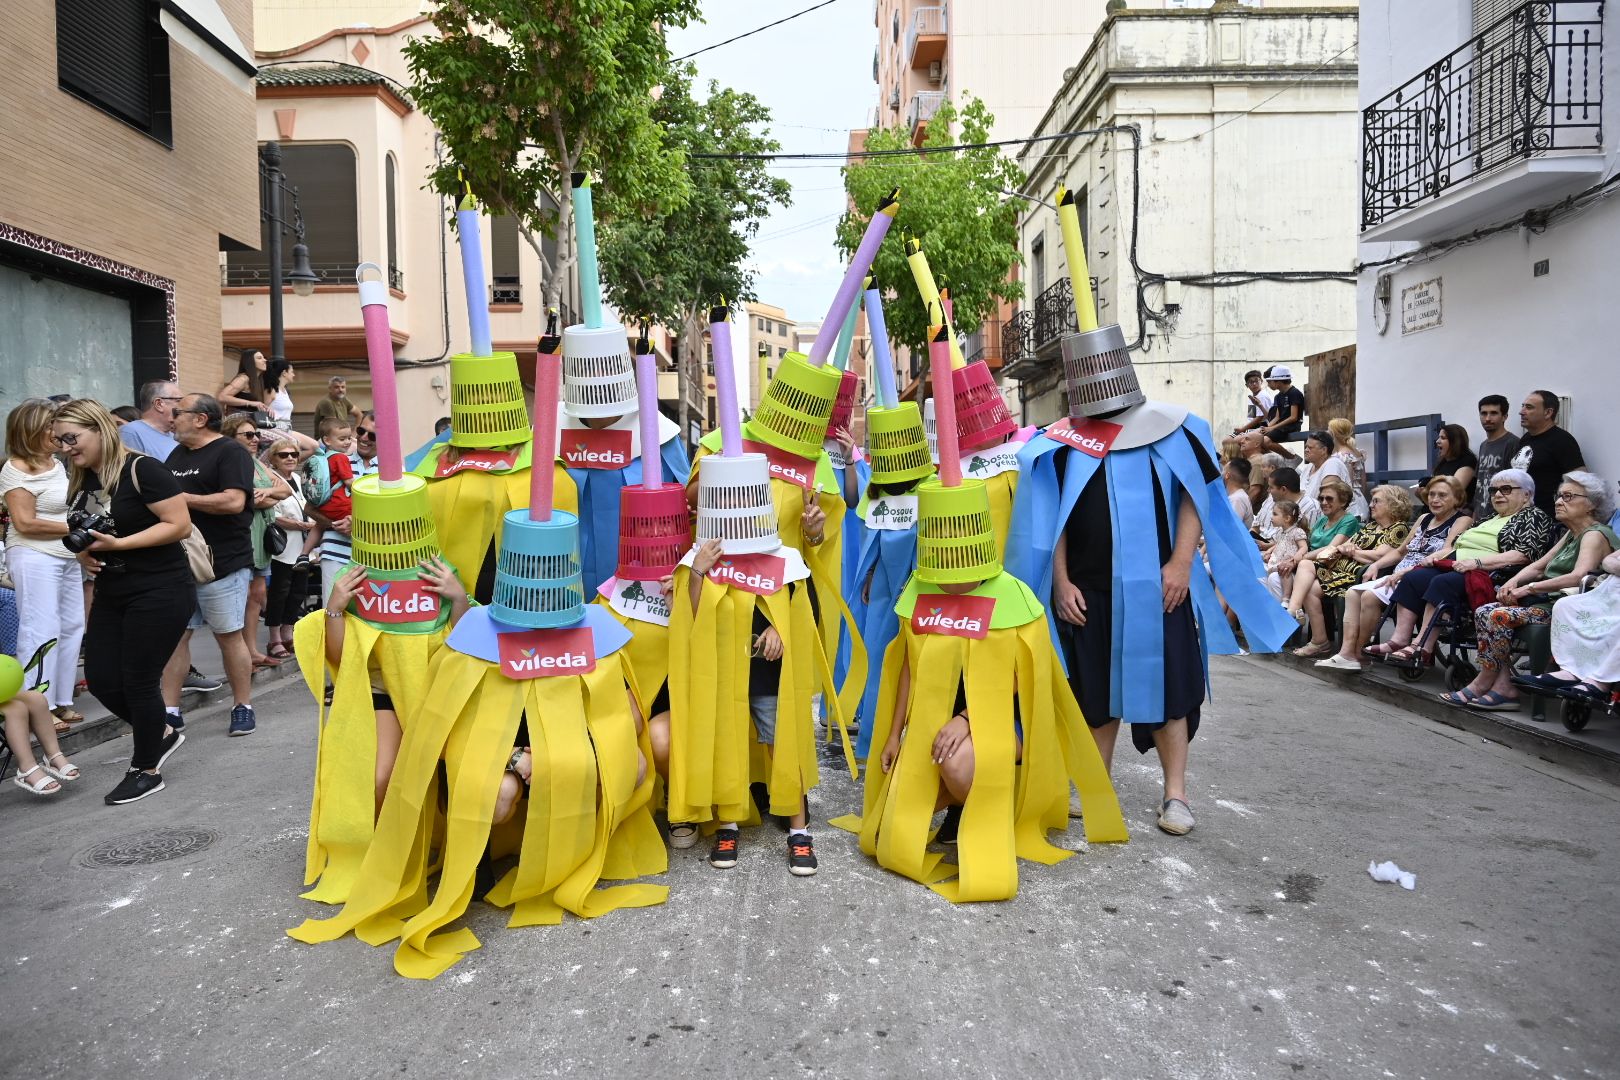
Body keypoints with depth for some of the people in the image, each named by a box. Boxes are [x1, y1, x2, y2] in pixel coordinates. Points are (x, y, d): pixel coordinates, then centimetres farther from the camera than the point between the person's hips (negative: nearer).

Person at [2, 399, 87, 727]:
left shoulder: (57, 463, 14)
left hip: (67, 557, 9)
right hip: (35, 557, -9)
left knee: (72, 626, 9)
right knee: (41, 631, -7)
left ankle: (61, 701, 18)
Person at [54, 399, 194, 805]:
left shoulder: (142, 469, -15)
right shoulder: (82, 479, 7)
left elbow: (180, 525, -19)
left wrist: (118, 544, -24)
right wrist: (83, 551, -2)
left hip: (160, 592, -8)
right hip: (112, 593, 8)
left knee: (138, 681, -1)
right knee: (101, 680, 7)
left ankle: (146, 770, 17)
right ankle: (161, 734, 31)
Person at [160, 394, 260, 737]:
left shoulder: (230, 452, -7)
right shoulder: (177, 455, 18)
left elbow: (234, 501, -21)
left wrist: (181, 497, -15)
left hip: (223, 564, -7)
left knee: (229, 636, 1)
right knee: (175, 635, 6)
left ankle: (243, 707, 13)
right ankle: (170, 710, 12)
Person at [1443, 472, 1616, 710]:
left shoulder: (1595, 535, -8)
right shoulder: (1572, 534, 22)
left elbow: (1578, 577, -24)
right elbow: (1539, 565, 21)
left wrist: (1529, 588, -20)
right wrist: (1514, 581, 0)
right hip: (1551, 601, 9)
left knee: (1501, 616, -26)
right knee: (1484, 612, -10)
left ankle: (1484, 683, -11)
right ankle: (1503, 688, -17)